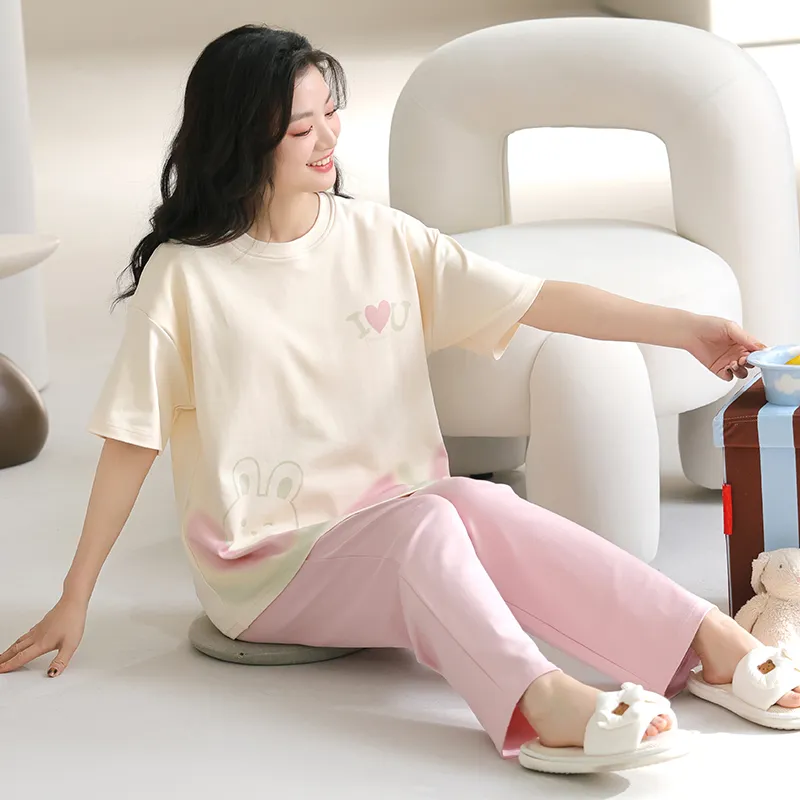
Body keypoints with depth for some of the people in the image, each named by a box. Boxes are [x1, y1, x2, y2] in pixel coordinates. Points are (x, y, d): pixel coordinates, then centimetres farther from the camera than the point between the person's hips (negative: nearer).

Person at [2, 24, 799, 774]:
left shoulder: (380, 238, 4)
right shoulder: (186, 277, -7)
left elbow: (537, 301, 0)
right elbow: (131, 444, -4)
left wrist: (684, 327, -7)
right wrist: (74, 601, -4)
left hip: (393, 517, 4)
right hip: (267, 565, -3)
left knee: (477, 503, -28)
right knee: (426, 521, -31)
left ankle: (710, 642, -38)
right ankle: (540, 701, -57)